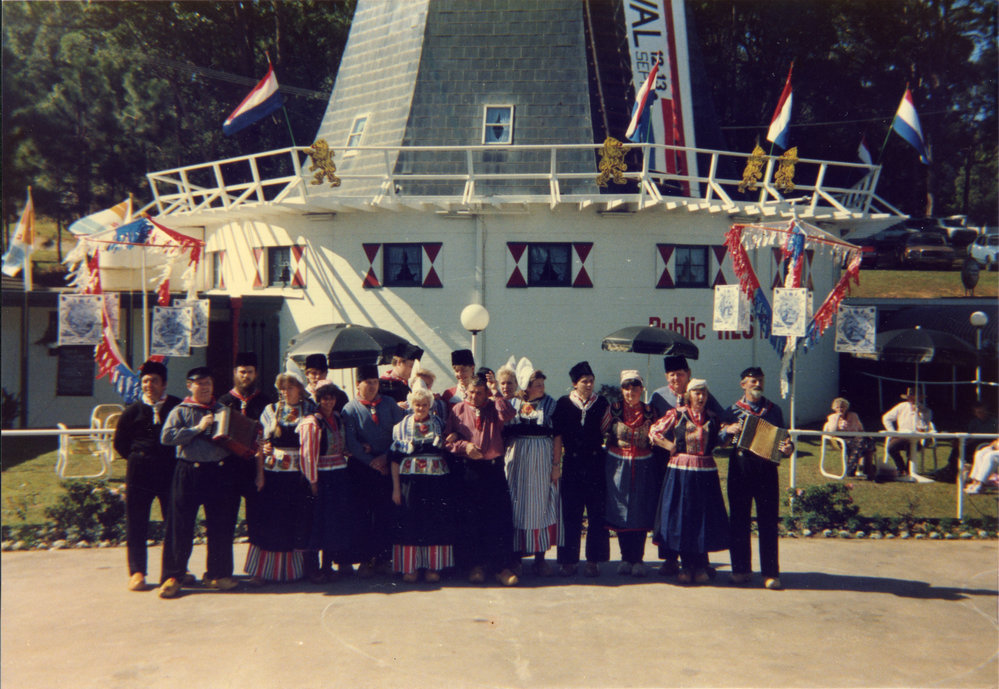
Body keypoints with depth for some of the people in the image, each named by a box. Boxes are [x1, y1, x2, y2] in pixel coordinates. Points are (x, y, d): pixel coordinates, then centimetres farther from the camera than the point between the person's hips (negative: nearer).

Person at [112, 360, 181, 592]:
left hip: (170, 471, 0)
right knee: (136, 523, 2)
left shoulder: (178, 407, 2)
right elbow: (119, 442, 13)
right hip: (139, 473, 1)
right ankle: (137, 572, 10)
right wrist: (137, 459, 7)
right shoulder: (133, 410, 5)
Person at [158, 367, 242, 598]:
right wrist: (198, 428, -14)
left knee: (220, 525, 7)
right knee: (181, 525, 0)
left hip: (221, 472, 3)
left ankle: (217, 574, 20)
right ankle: (173, 576, 9)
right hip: (189, 472, -3)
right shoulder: (181, 411, 3)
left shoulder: (223, 410, 14)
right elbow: (167, 436, -11)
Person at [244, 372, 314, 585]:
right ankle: (263, 570, 8)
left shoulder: (309, 410, 4)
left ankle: (292, 569, 17)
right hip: (272, 473, 1)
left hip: (298, 475, -1)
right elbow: (261, 443, 5)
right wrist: (260, 474, -4)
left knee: (295, 521, 4)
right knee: (269, 521, 1)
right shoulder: (271, 411, 7)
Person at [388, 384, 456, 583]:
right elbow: (395, 459, 3)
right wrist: (396, 488, -2)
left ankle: (432, 566, 12)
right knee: (410, 522, 0)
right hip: (410, 480, -1)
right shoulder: (402, 427, 5)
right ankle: (410, 567, 10)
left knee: (435, 521, 1)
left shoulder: (439, 424, 8)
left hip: (436, 480, 1)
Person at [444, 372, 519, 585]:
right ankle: (475, 565, 15)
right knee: (469, 519, 3)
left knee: (499, 517, -3)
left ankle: (501, 566, 4)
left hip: (493, 468, 0)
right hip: (467, 470, 0)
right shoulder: (457, 410, 8)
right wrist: (465, 446, -11)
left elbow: (508, 415, -14)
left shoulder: (494, 408, 8)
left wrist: (496, 394, -7)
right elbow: (448, 439, 6)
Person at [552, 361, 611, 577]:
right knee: (571, 514, 2)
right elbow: (556, 433, 2)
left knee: (597, 514, 1)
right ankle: (568, 560, 11)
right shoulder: (563, 404, 2)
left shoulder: (602, 403, 6)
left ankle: (593, 561, 11)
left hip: (596, 465, 1)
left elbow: (606, 431, 10)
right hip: (571, 465, -1)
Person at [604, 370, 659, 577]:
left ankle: (638, 560, 7)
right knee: (620, 512, 2)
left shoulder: (650, 411, 2)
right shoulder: (614, 409, -1)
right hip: (618, 466, 0)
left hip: (643, 467, 0)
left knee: (641, 513, 0)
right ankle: (626, 558, 13)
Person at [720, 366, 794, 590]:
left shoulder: (774, 410, 10)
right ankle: (741, 569, 16)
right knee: (739, 520, 5)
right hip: (740, 469, 0)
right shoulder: (733, 410, 7)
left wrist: (788, 447, -9)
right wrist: (728, 430, -13)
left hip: (766, 469, 0)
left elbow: (783, 438, 12)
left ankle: (770, 573, 5)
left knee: (768, 522, -1)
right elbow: (718, 438, 6)